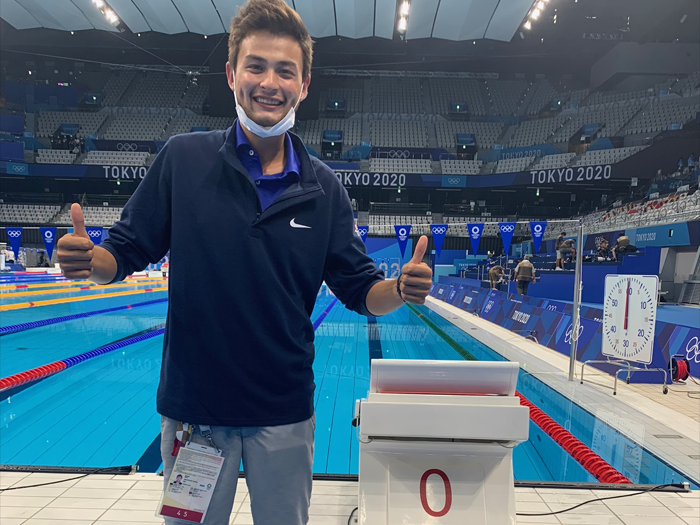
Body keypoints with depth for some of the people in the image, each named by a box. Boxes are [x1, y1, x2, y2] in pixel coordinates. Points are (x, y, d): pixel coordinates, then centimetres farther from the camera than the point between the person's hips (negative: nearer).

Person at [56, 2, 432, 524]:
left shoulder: (323, 187, -3)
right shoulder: (183, 158, -7)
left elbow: (361, 290, -2)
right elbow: (127, 252, -3)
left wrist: (402, 289, -22)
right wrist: (88, 259, -24)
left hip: (285, 411, 1)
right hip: (192, 402, -1)